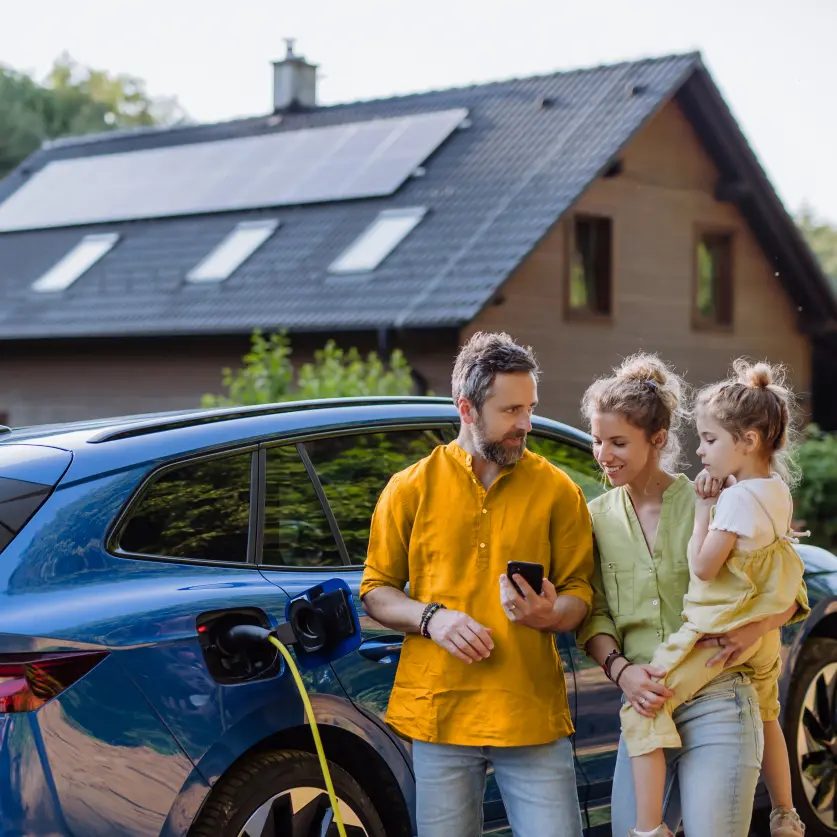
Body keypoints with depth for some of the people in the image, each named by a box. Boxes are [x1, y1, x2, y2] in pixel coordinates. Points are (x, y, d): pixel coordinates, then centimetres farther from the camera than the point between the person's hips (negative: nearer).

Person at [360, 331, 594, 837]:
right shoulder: (412, 488, 6)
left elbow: (580, 593, 8)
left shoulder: (556, 490, 6)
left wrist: (549, 614, -15)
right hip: (440, 714, 0)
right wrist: (431, 617, -9)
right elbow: (376, 592, 9)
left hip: (533, 715, 0)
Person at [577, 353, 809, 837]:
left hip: (717, 707, -4)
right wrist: (621, 669, -14)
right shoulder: (598, 517, 7)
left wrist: (755, 628, -17)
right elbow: (594, 616, 5)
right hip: (643, 707, 4)